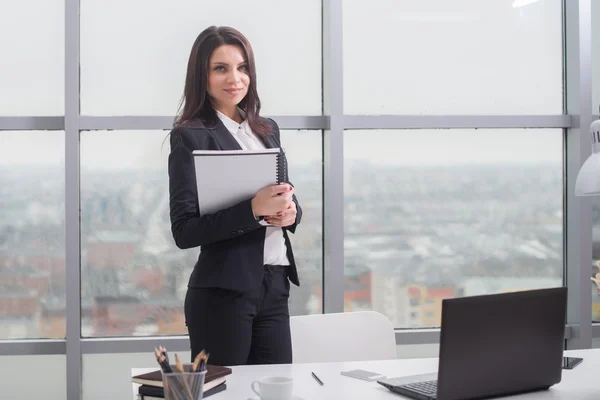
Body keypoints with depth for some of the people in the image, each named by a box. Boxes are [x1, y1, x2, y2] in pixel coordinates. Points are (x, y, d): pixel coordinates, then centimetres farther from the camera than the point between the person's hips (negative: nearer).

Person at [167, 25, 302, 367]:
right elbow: (184, 231, -14)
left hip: (275, 286, 6)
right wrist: (253, 209, -24)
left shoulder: (267, 130, 12)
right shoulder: (191, 137, -8)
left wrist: (291, 211, -5)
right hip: (223, 292, -6)